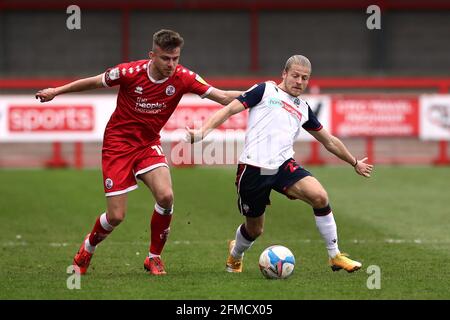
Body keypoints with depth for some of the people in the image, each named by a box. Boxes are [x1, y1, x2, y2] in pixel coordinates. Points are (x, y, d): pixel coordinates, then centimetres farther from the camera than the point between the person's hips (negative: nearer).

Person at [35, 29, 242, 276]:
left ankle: (154, 257, 0)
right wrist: (57, 91, 7)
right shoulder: (130, 72, -20)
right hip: (118, 143, -3)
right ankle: (86, 250, 27)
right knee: (116, 216, -7)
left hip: (149, 144, 3)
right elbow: (94, 82, -2)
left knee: (165, 196, -23)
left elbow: (223, 97, -15)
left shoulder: (182, 77, -14)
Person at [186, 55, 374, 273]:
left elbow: (329, 141, 33)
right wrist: (203, 131, -14)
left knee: (320, 196, -22)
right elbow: (229, 109, 1)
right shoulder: (265, 91, 6)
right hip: (253, 169, -3)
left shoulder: (303, 109, 21)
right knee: (254, 229, 7)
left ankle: (335, 256, -10)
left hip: (283, 165, 4)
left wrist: (355, 163, 40)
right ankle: (235, 255, 44)